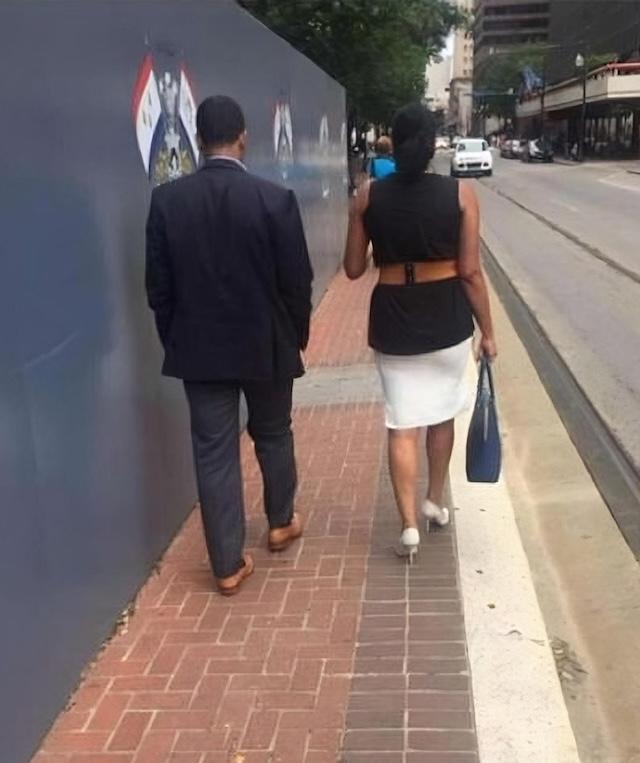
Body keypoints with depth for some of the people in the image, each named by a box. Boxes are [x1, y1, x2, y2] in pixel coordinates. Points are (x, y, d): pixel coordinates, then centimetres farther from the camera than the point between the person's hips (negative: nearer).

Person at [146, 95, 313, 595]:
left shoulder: (167, 200, -6)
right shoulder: (275, 199, -13)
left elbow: (158, 286, -1)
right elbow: (297, 282, -8)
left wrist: (175, 341, 12)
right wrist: (297, 337, 8)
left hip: (198, 347, 1)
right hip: (266, 344, -1)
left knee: (213, 451, 7)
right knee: (273, 435, 21)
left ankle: (229, 564, 13)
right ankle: (281, 522, 41)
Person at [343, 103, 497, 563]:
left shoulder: (368, 197, -5)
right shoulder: (460, 194, -8)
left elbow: (354, 269, 1)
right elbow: (470, 272, -8)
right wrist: (487, 331, 1)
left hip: (393, 321, 0)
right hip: (447, 319, 0)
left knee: (403, 424, 7)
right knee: (442, 413, 20)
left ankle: (409, 524, 4)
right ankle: (436, 501, 35)